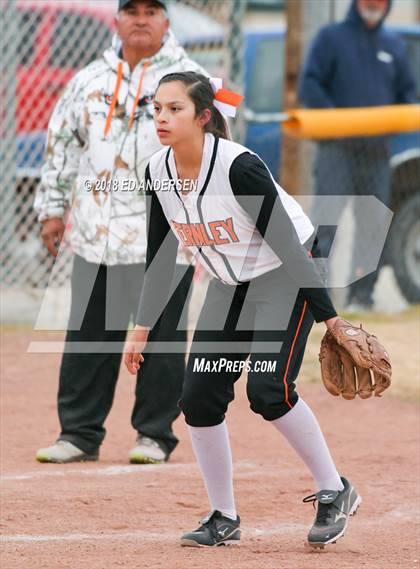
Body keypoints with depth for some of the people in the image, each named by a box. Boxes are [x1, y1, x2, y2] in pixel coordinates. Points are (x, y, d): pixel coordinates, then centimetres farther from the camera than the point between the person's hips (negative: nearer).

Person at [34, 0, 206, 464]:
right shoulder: (89, 81, 13)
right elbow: (62, 143, 18)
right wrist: (52, 207, 12)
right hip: (95, 234, 4)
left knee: (161, 335, 0)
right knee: (88, 336, 6)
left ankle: (154, 434, 9)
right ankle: (80, 433, 12)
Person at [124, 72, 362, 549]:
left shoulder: (238, 166, -28)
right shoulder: (158, 171, -8)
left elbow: (288, 245, -25)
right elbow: (159, 255, 5)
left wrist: (330, 318, -24)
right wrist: (142, 326, 7)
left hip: (283, 277, -7)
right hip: (230, 285, 7)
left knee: (268, 389, -21)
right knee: (199, 398, -3)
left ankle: (334, 492, -2)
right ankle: (224, 518, 11)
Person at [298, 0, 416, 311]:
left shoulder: (393, 45, 18)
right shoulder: (331, 37, 5)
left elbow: (407, 91, 21)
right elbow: (309, 85, -2)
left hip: (378, 147, 4)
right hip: (337, 146, -4)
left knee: (372, 222, 3)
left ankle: (362, 294, 9)